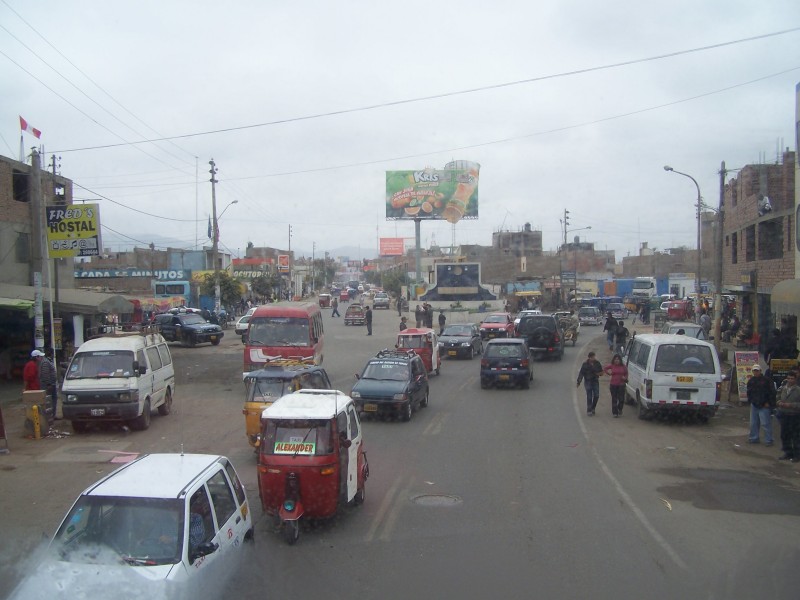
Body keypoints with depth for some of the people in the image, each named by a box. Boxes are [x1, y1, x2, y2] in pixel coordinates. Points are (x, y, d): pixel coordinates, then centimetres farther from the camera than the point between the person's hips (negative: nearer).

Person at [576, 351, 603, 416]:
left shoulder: (597, 363, 2)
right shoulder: (585, 364, -7)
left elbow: (601, 372, 12)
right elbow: (581, 373, -8)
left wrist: (598, 373, -12)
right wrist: (579, 382, -16)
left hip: (595, 381, 3)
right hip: (588, 381, -3)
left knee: (596, 395, -1)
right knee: (589, 397, -3)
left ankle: (593, 408, 20)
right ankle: (589, 411, 4)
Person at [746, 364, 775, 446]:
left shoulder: (766, 380, -8)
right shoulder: (751, 381, 11)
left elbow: (772, 393, -8)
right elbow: (749, 392, 22)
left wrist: (768, 403, -10)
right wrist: (750, 400, 10)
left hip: (764, 406, -6)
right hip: (754, 405, 6)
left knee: (766, 423, -7)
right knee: (753, 423, 12)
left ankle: (768, 440, -1)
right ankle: (753, 438, 23)